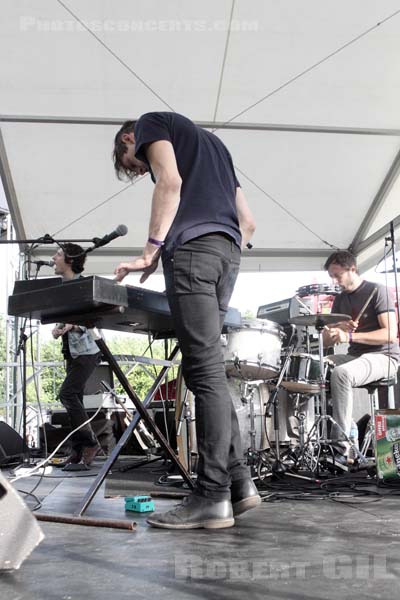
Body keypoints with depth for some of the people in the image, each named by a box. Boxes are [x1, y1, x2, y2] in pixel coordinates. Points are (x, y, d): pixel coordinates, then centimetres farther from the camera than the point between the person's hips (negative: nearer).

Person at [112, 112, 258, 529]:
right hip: (228, 251, 8)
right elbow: (247, 222, 28)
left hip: (191, 245, -8)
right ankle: (238, 481, 3)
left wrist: (151, 251, -9)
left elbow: (170, 181, -8)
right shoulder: (211, 143, 36)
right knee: (207, 371, 6)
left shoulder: (151, 123, 15)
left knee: (205, 372, -13)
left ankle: (213, 496, -13)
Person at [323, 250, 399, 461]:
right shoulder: (340, 299, 12)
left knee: (341, 373, -35)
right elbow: (326, 341, 11)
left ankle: (341, 447, -31)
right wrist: (336, 329, -13)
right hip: (355, 356, 7)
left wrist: (350, 336, -27)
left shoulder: (377, 291, -7)